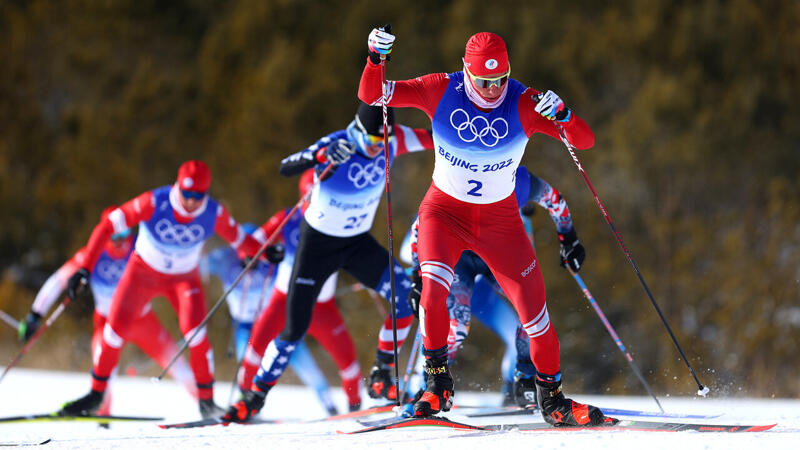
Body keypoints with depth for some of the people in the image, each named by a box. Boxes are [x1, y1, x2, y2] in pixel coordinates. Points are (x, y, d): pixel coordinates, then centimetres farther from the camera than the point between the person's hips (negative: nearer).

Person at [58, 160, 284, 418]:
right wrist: (84, 268, -30)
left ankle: (206, 401, -9)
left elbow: (239, 239, -6)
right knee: (116, 330, -5)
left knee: (195, 332, -23)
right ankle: (96, 395, 17)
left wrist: (265, 251, -27)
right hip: (143, 271, 0)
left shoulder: (215, 214, -24)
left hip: (184, 278, 0)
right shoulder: (154, 203, -31)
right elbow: (107, 226, -26)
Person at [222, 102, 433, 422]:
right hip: (318, 242, -4)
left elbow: (429, 139, 2)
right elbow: (286, 168, -37)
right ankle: (255, 397, 11)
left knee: (405, 297, -19)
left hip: (358, 242, 4)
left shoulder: (392, 141, -13)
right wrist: (320, 157, -53)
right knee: (295, 329, -7)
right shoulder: (335, 146, -26)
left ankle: (380, 378, -3)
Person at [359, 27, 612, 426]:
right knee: (434, 284, -27)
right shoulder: (441, 91, -15)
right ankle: (437, 383, -11)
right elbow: (371, 96, -12)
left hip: (499, 218, 1)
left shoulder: (524, 104, -16)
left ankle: (551, 397, 13)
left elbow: (584, 140, -19)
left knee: (532, 301, -5)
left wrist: (562, 116, -40)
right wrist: (376, 59, -32)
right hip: (444, 211, -1)